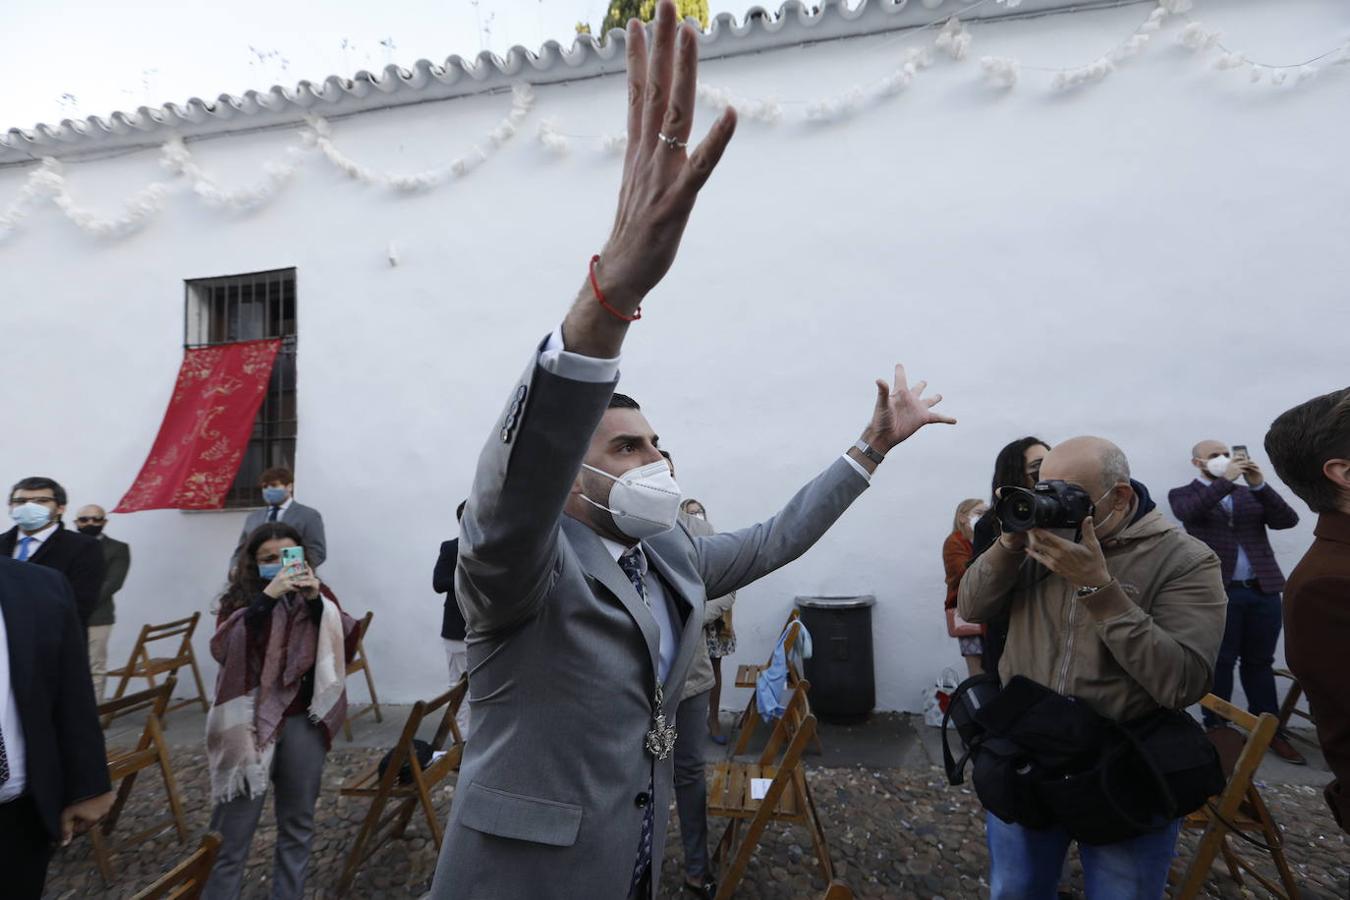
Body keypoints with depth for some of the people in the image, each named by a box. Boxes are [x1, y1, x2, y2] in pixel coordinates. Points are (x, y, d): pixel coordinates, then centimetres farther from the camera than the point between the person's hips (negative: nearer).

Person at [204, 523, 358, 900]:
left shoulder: (318, 595, 5)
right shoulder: (239, 598, 1)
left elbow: (345, 647, -6)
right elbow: (223, 650, -16)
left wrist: (317, 602, -18)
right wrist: (265, 599, -26)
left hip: (304, 720, 2)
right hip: (250, 720, -2)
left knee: (297, 823, 12)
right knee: (233, 829, 1)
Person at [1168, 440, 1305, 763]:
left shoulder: (1251, 494, 16)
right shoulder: (1183, 494, 4)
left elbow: (1287, 519, 2)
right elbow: (1188, 513, -18)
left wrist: (1260, 484, -10)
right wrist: (1226, 479, -20)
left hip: (1263, 590, 4)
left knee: (1260, 663, 11)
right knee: (1220, 663, 3)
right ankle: (1216, 728, 12)